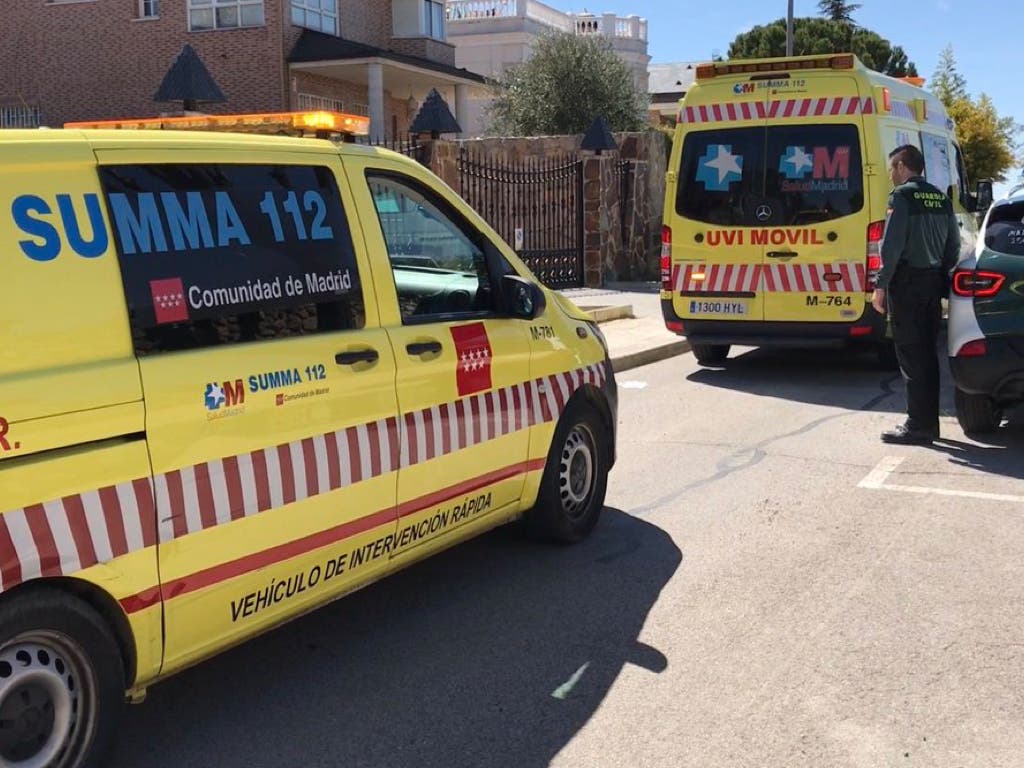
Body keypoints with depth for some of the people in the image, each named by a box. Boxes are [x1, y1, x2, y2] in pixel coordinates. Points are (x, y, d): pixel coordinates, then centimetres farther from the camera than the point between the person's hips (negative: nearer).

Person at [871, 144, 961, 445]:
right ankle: (929, 422, 19)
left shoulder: (902, 195, -9)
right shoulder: (940, 198, 14)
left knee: (911, 356, -5)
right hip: (934, 283, 8)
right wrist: (942, 275, 18)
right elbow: (954, 245, 14)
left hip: (907, 284, -8)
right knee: (928, 354, 13)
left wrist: (881, 285, -14)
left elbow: (892, 245, -16)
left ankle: (918, 426, -3)